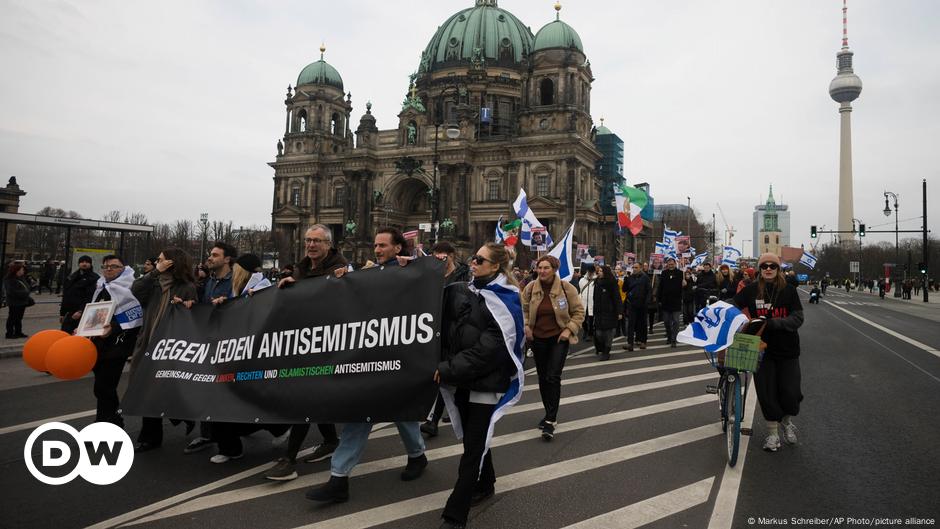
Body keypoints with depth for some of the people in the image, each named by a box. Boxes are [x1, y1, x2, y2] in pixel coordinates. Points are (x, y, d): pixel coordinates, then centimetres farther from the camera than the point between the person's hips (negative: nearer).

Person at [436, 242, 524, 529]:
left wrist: (448, 369, -20)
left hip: (487, 381, -6)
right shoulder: (463, 292, 6)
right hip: (463, 379, 6)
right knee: (474, 438, 19)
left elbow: (488, 348, -19)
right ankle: (485, 485, 41)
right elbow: (448, 329, 10)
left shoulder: (504, 301, -12)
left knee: (473, 446, -1)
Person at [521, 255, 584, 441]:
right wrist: (526, 326, -5)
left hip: (559, 338, -3)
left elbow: (578, 312, -2)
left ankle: (551, 421, -8)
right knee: (543, 377, 12)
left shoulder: (566, 287, -10)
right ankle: (550, 414, 29)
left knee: (553, 377, -13)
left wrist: (569, 329, -13)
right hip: (538, 338, 4)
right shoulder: (531, 288, -4)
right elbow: (523, 309, 10)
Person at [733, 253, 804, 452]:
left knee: (790, 392, 0)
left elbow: (798, 317, -12)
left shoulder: (789, 290, -5)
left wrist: (773, 323, -25)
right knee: (766, 392, 4)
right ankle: (772, 432, 24)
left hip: (787, 349, 0)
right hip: (762, 348, 0)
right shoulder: (751, 290, -4)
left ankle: (786, 420, 34)